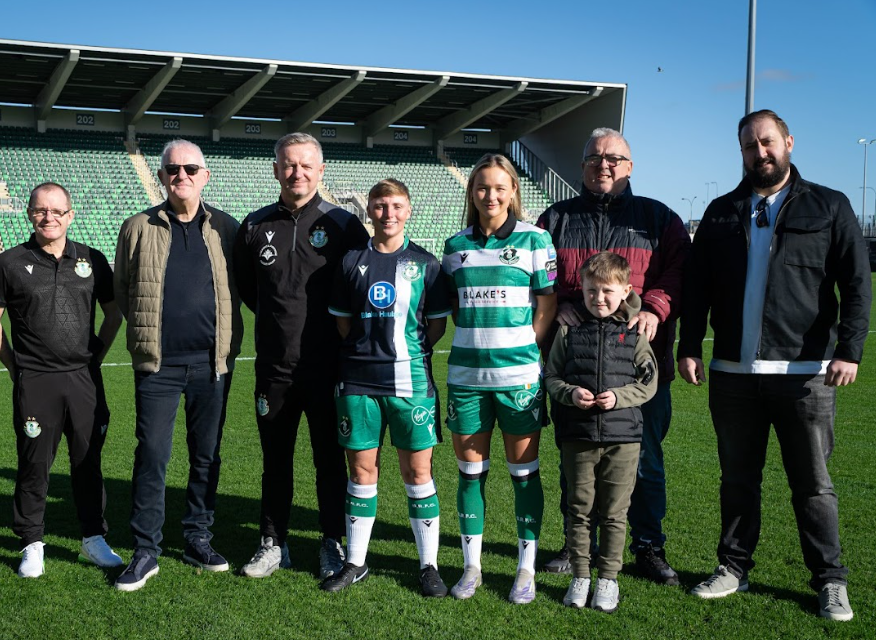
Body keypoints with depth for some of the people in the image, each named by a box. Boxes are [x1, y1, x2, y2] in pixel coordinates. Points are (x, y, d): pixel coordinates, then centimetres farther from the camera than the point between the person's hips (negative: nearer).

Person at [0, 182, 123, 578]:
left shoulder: (91, 261, 6)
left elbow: (114, 314, 15)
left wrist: (95, 356, 9)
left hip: (84, 378, 2)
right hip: (34, 382, -2)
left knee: (88, 461, 8)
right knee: (34, 464, 4)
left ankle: (94, 538, 20)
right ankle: (32, 545, 17)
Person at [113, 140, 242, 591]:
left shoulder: (226, 229, 4)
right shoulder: (138, 229, 4)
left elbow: (242, 288, 10)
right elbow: (123, 292, 11)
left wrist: (227, 342, 3)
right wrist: (147, 333, 7)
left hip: (212, 363, 1)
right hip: (158, 365, -1)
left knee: (207, 455, 9)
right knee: (151, 456, -1)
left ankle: (198, 539, 23)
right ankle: (145, 550, 9)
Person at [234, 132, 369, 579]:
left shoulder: (343, 225, -3)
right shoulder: (256, 226, 5)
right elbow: (244, 283, 20)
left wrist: (338, 328, 2)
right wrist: (275, 317, 13)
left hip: (328, 366, -2)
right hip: (274, 367, 3)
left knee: (330, 458, 6)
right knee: (275, 458, 11)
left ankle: (333, 543, 19)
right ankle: (273, 543, 23)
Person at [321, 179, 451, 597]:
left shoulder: (424, 263, 4)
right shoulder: (352, 262, 7)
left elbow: (437, 325, 7)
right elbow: (342, 321, 12)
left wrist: (408, 351, 0)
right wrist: (369, 348, 2)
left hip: (411, 381, -1)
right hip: (358, 381, 2)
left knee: (417, 471, 2)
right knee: (362, 470, 8)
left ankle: (429, 566, 12)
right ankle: (355, 562, 20)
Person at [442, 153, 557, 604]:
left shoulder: (535, 239, 0)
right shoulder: (457, 245, 10)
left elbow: (548, 303, -1)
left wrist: (520, 349, -6)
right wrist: (476, 339, 4)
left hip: (518, 375, -3)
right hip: (466, 374, 3)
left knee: (524, 471, 4)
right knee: (470, 469, 9)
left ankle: (526, 568, 15)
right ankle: (471, 565, 20)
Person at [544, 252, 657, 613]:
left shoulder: (634, 333, 1)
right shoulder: (569, 330, 3)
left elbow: (648, 382, 1)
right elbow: (551, 376, 5)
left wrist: (619, 397, -14)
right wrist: (570, 393, -14)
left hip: (622, 435, -1)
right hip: (577, 435, 1)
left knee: (614, 512, 6)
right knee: (579, 509, 9)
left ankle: (608, 578, 18)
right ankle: (580, 576, 20)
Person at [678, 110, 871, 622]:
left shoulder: (829, 207, 3)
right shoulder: (722, 212, 12)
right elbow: (697, 287, 11)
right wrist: (689, 347, 3)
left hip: (805, 374, -3)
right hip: (733, 373, 3)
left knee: (813, 483, 4)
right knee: (738, 479, 13)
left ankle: (831, 582, 14)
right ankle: (734, 568, 24)